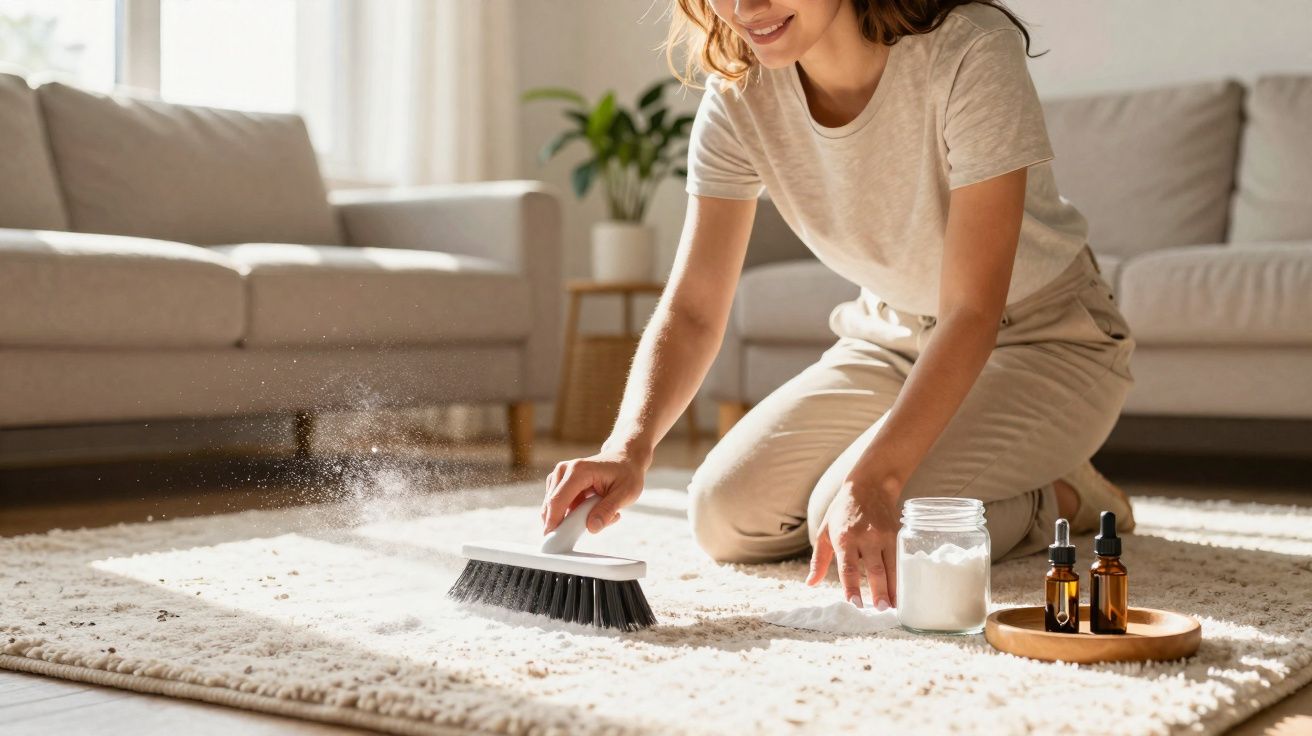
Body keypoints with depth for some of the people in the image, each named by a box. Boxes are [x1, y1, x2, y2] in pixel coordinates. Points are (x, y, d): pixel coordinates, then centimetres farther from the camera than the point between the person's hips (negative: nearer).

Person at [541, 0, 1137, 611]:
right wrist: (629, 446, -36)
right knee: (725, 516, -9)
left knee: (872, 526, -27)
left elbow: (972, 312, -31)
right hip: (892, 337, 5)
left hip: (1048, 338, -5)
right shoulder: (737, 98, -15)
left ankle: (1061, 497, 2)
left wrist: (873, 476, -42)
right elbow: (692, 310, -17)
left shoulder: (971, 51, -29)